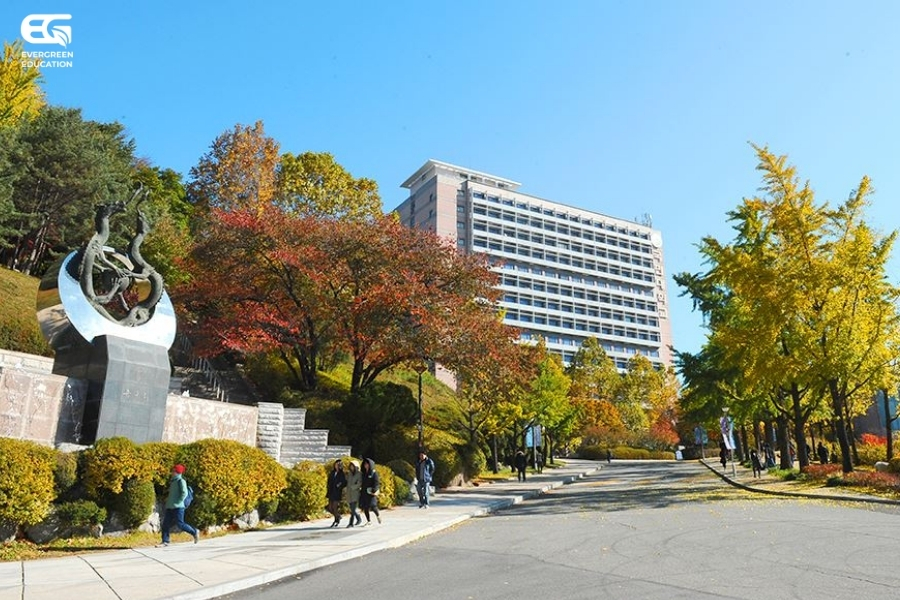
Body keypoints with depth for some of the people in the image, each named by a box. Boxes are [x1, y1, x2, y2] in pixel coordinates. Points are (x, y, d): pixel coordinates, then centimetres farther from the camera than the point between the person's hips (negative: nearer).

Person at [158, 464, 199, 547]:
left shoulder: (181, 481, -10)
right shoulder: (173, 481, 16)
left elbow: (184, 493, -19)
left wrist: (178, 502, -18)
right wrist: (169, 499, 14)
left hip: (178, 507, -9)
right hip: (170, 507, 9)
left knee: (180, 524, -7)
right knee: (165, 524, 3)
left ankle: (194, 532, 10)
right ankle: (165, 541, 9)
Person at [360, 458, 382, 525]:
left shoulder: (374, 473, -4)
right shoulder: (364, 473, 13)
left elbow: (377, 482, -10)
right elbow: (362, 483, 16)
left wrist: (375, 490, -20)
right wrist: (361, 491, 11)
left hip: (371, 492, -6)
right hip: (364, 492, 6)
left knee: (372, 506, -14)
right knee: (365, 507, 3)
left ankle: (378, 515, 15)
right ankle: (369, 521, 14)